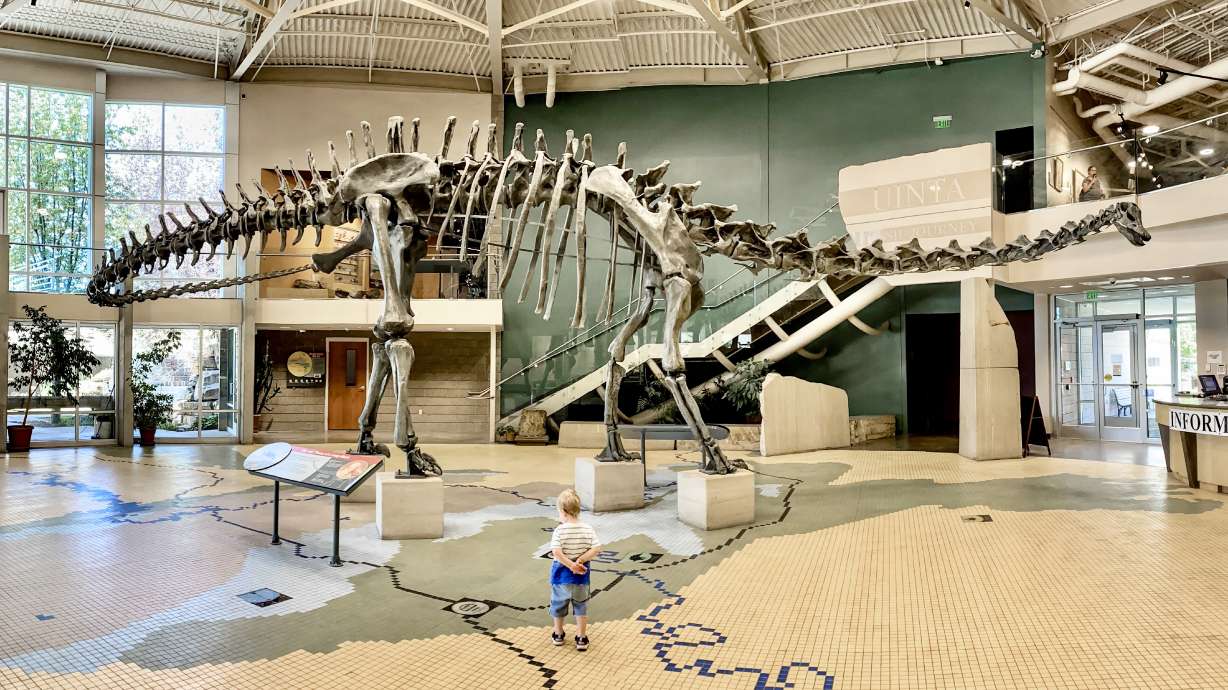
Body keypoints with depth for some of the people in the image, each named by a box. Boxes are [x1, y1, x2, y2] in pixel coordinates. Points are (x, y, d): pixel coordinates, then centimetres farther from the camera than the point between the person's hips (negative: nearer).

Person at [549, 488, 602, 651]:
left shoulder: (559, 530, -19)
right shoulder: (588, 530, -9)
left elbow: (557, 552, -28)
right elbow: (596, 549, -14)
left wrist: (571, 565, -20)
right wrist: (580, 560, -15)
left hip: (561, 574, -2)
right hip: (580, 576, 2)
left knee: (558, 605, 19)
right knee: (581, 606, 16)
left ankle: (558, 635, 35)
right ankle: (582, 639, 20)